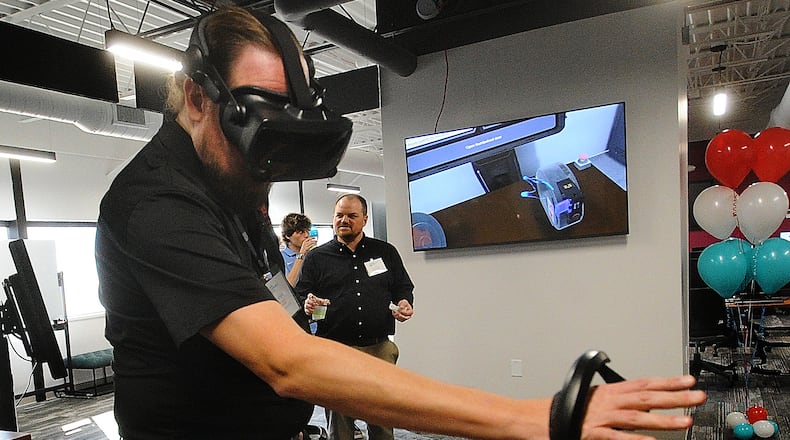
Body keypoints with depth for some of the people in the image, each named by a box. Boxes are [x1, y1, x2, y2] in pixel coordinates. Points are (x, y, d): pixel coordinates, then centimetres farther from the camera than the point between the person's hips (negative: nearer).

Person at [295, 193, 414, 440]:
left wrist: (405, 303, -3)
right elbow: (299, 296, 6)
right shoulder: (317, 257, 9)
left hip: (380, 349, 1)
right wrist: (307, 304, -15)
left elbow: (404, 287, 18)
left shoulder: (386, 252, 12)